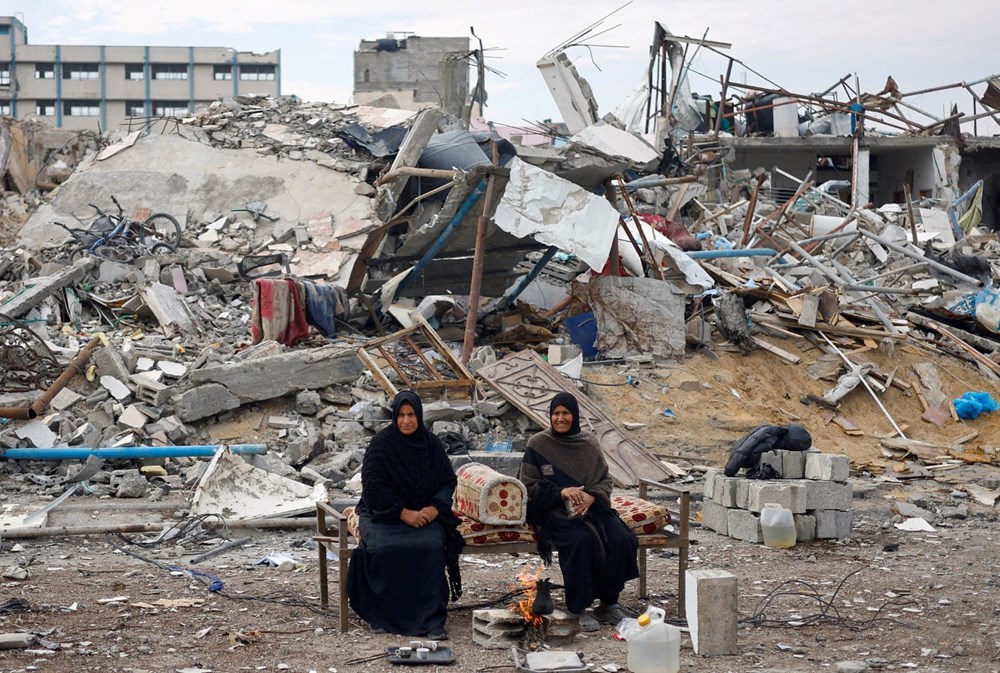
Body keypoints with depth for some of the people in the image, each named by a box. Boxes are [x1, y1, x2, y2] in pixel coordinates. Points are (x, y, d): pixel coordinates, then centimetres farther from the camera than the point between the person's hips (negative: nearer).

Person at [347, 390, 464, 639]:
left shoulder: (431, 443, 4)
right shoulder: (381, 444, -6)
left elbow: (449, 481, 8)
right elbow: (372, 485, -12)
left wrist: (436, 507, -11)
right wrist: (403, 513, -18)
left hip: (424, 514, 2)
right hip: (383, 514, -2)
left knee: (432, 545, -30)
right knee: (384, 548, -33)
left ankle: (432, 619, -25)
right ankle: (380, 616, -14)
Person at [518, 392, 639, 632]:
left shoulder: (589, 443, 11)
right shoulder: (538, 444, 2)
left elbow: (605, 479, 10)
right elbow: (528, 484, 0)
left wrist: (592, 496, -12)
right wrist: (560, 491, -15)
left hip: (592, 507, 4)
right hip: (556, 511, -4)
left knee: (621, 539, -24)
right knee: (581, 540, -34)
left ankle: (609, 603, -9)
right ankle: (579, 609, -21)